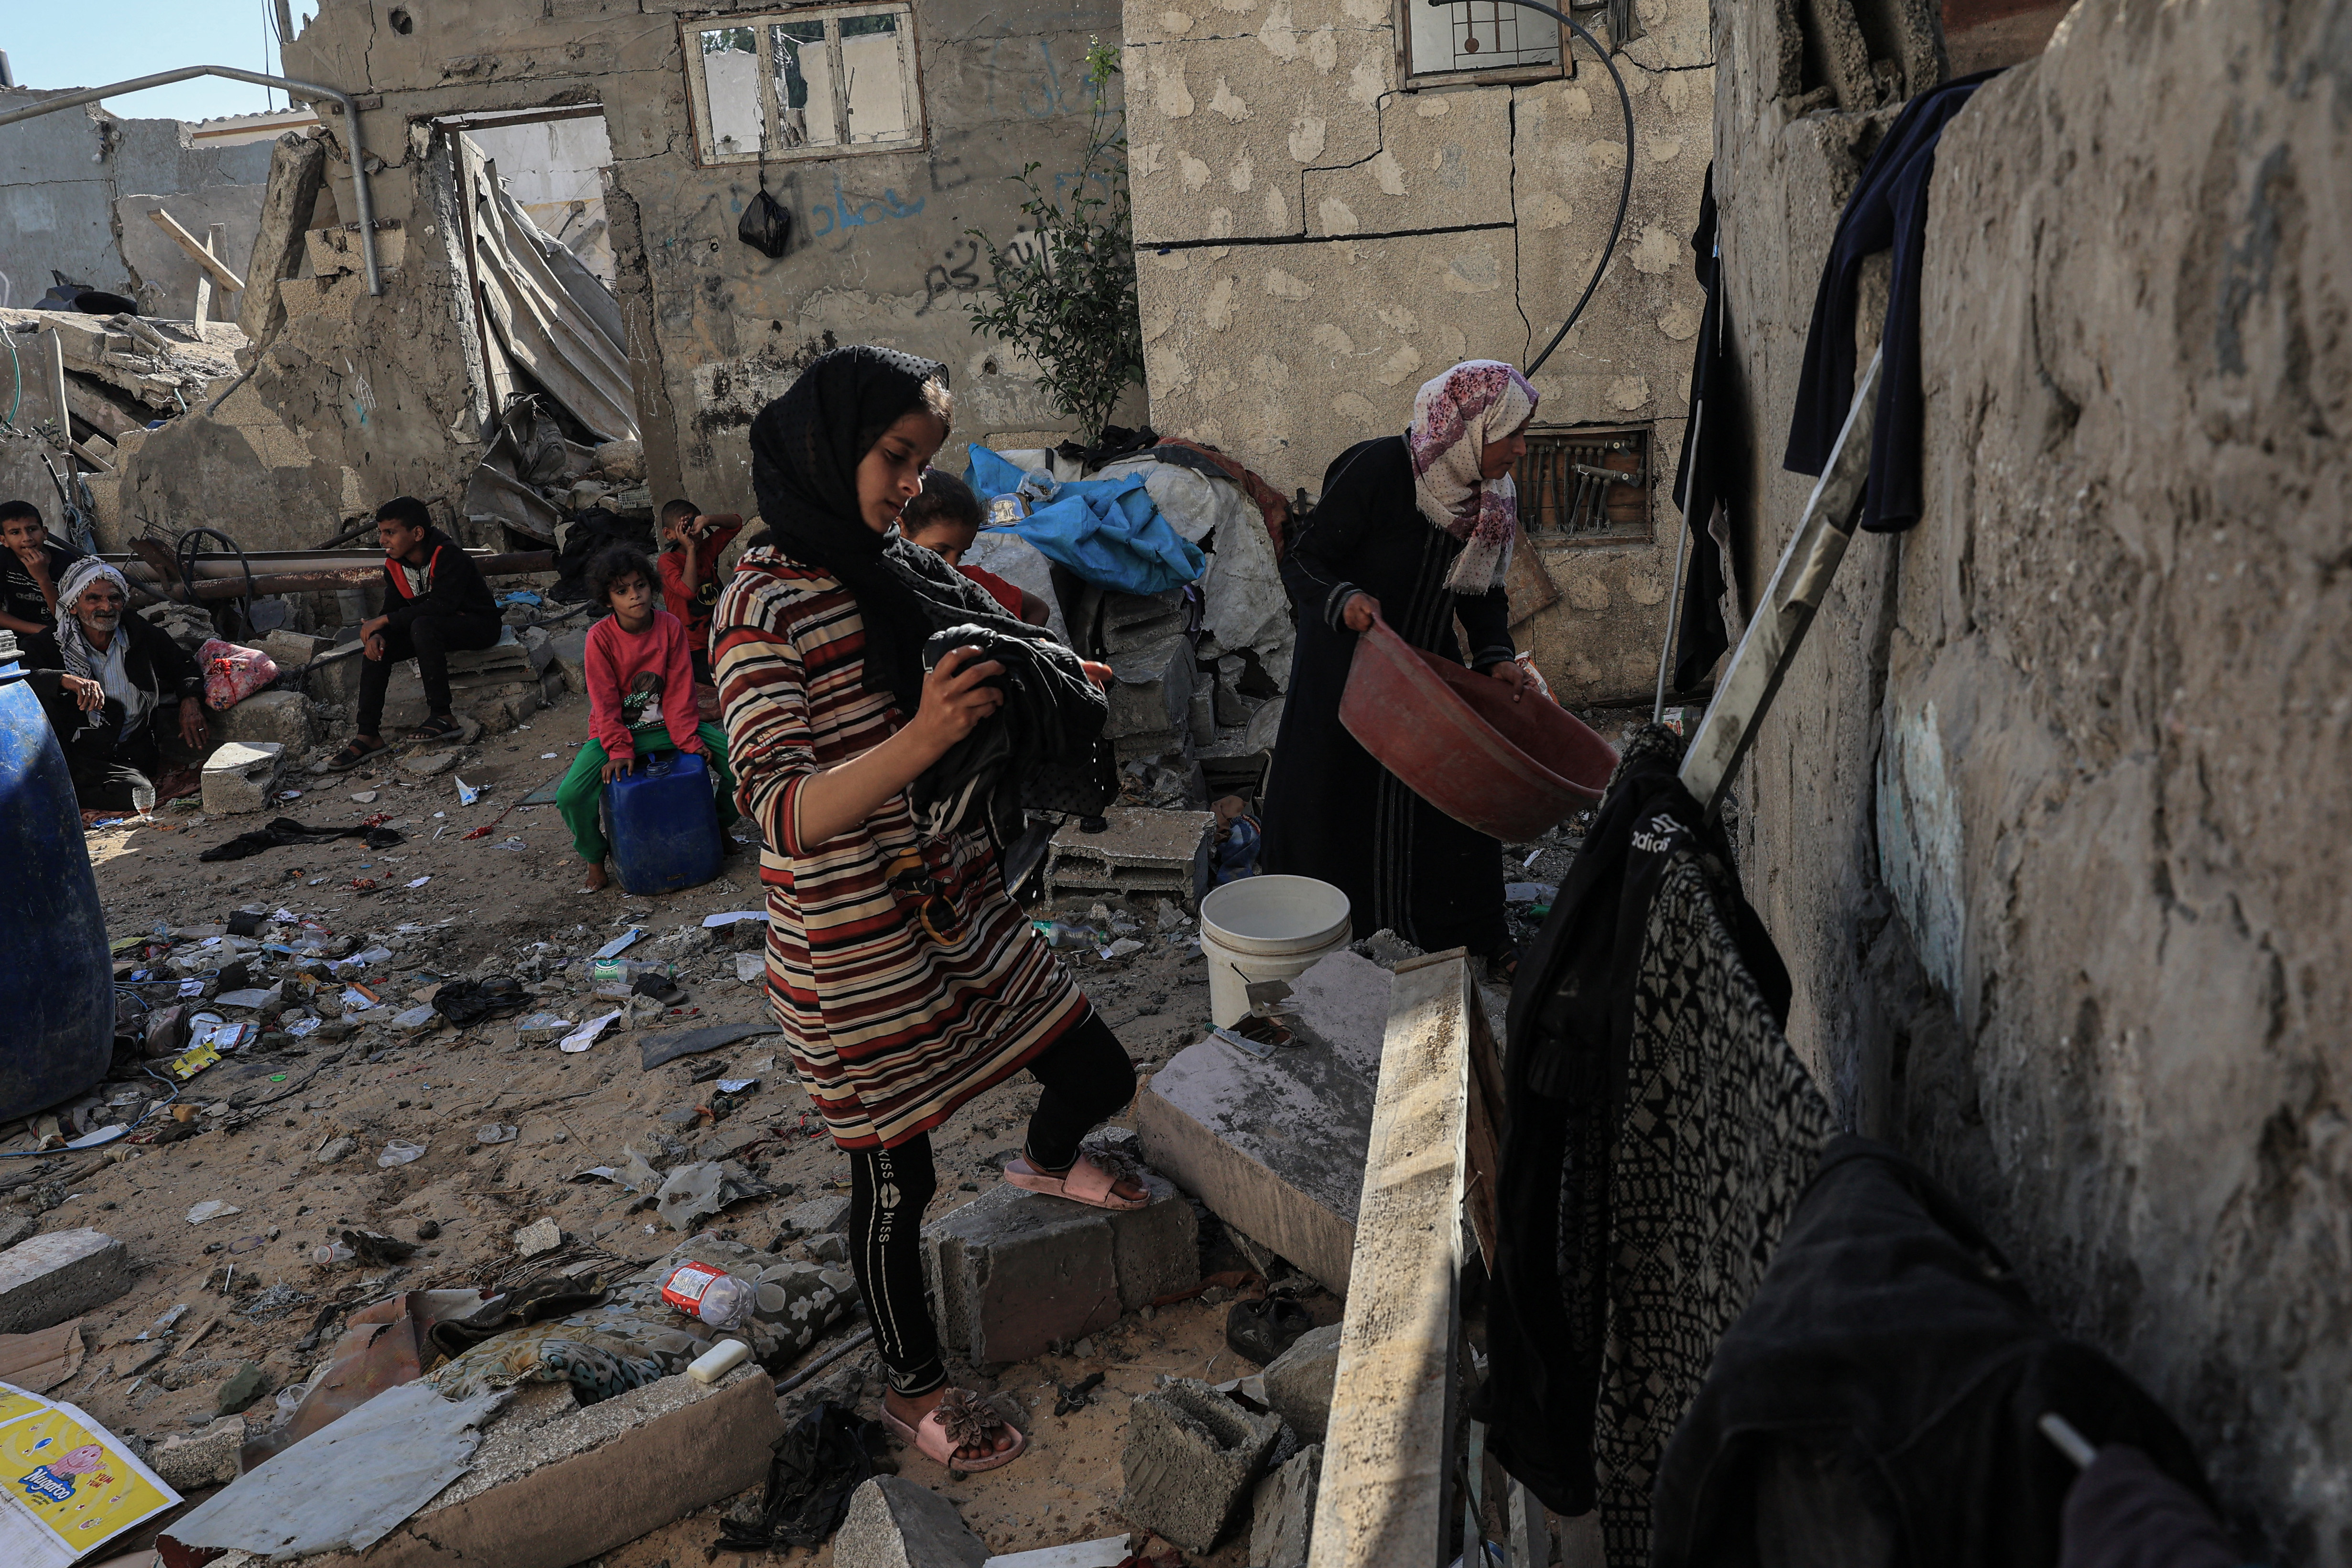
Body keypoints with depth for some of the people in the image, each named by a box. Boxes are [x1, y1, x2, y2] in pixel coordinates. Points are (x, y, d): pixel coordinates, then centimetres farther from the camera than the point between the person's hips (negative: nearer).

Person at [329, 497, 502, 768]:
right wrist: (377, 634, -23)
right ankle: (368, 736, -7)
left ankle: (442, 715, -28)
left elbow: (441, 605, -33)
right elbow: (393, 607, 2)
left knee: (423, 626, -35)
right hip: (435, 627, 8)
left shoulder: (449, 557, -24)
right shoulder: (394, 564, 1)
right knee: (377, 647, -9)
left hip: (479, 625, -8)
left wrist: (382, 621, -28)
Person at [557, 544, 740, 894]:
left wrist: (688, 739, -16)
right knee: (570, 796, -24)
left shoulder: (671, 626, -8)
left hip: (665, 725, 2)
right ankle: (595, 859, 7)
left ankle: (720, 825, 11)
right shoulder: (600, 638, -13)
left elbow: (680, 688, -7)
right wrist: (620, 750, -21)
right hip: (617, 730, -2)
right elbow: (605, 701, -12)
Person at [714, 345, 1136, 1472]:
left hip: (961, 907, 7)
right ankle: (914, 1390, 34)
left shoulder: (907, 571, 4)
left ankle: (1044, 1163, 53)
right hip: (854, 952, -7)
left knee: (1099, 1076, 16)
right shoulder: (763, 607, -18)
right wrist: (919, 741, -40)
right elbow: (785, 813, -26)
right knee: (897, 1178, 9)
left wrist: (1050, 680, -5)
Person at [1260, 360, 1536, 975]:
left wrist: (1496, 656, -8)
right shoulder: (1378, 470, -23)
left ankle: (1478, 940, 23)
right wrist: (1343, 600, -39)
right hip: (1347, 666, -5)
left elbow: (1482, 592, 9)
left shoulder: (1493, 497, -3)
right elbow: (1302, 562, -19)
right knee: (1332, 808, 6)